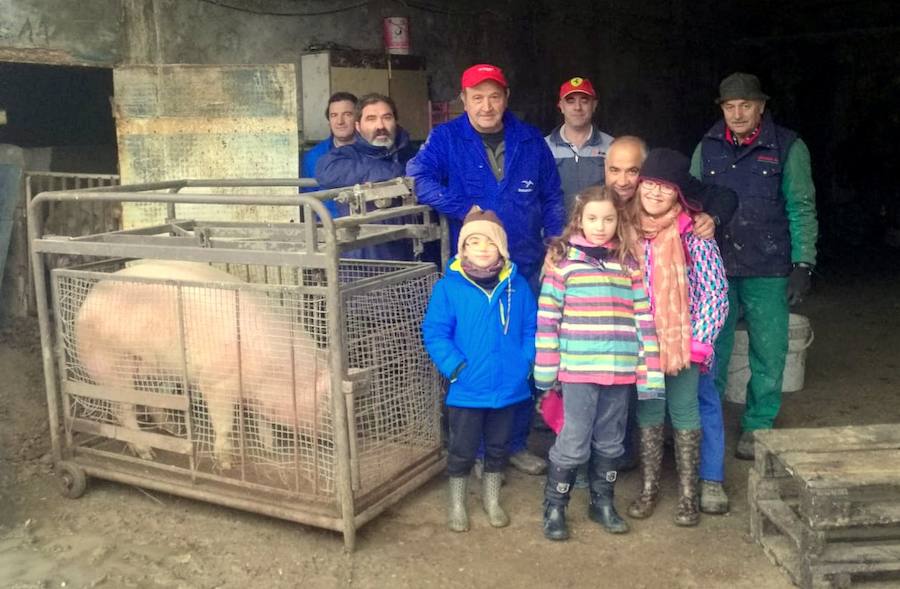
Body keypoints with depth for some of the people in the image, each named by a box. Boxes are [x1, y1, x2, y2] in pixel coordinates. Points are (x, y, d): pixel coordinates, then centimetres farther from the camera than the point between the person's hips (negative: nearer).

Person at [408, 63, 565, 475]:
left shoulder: (531, 141, 8)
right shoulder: (446, 139, -1)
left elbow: (552, 199, 12)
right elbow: (419, 177, -18)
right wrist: (466, 211, -26)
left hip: (527, 270, 3)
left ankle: (516, 443, 27)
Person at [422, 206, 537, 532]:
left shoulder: (517, 285, -2)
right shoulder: (448, 287, -11)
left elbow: (531, 328, 3)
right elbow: (434, 333, -10)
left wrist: (525, 362, -9)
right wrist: (455, 367, -18)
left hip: (508, 387, 3)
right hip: (467, 390, -2)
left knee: (498, 448, 19)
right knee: (462, 451, 12)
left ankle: (492, 499, 41)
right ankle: (457, 505, 33)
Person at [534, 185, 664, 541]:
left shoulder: (629, 265, 6)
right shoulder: (562, 261, -3)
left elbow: (644, 319, 5)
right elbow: (547, 318, -3)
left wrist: (651, 373, 1)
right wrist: (545, 370, -4)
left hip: (620, 370, 3)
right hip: (578, 369, -3)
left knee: (610, 443, 16)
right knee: (573, 444, 2)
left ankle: (602, 503, 33)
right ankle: (554, 509, 19)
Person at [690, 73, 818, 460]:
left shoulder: (788, 148, -1)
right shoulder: (707, 148, 7)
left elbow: (802, 210, -1)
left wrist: (803, 265, -7)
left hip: (769, 272, -2)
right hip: (715, 268, 2)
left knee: (769, 355, 4)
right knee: (711, 352, 7)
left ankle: (757, 428, 20)